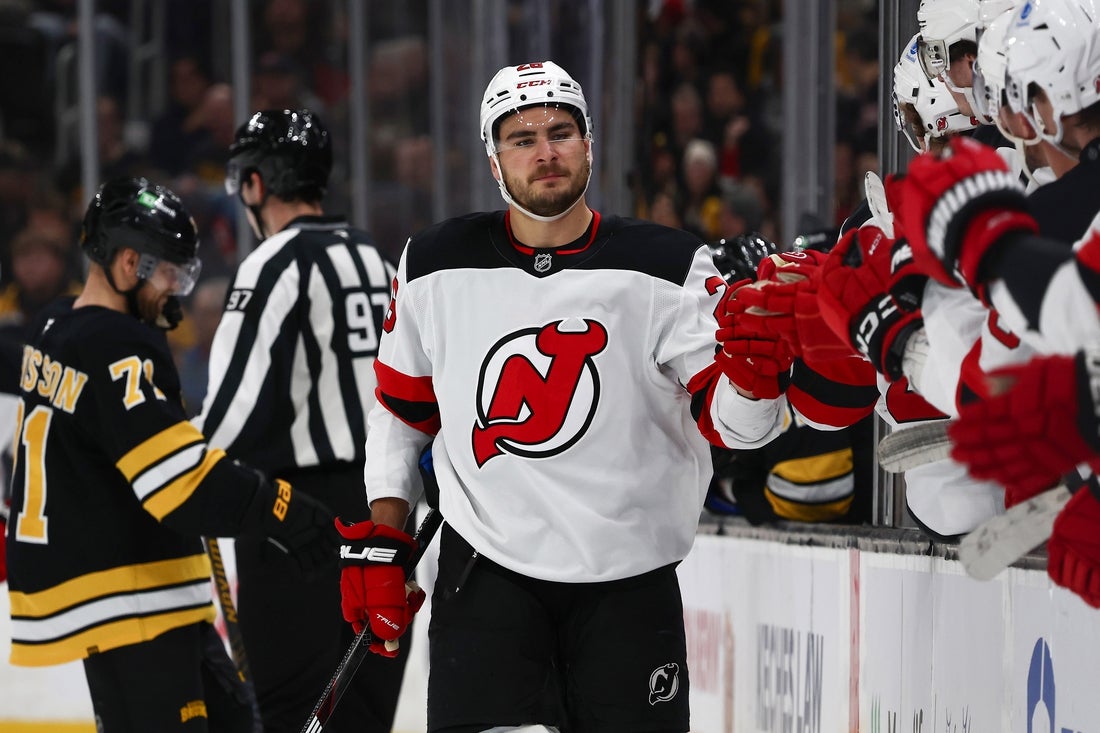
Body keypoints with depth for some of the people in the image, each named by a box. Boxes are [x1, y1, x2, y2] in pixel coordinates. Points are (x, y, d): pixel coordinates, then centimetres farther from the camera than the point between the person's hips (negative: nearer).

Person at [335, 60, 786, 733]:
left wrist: (754, 370, -30)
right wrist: (379, 541, 10)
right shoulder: (437, 268, 2)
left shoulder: (670, 267, -5)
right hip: (487, 571, 0)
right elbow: (401, 408, 15)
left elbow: (733, 424, -8)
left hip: (630, 584, 0)